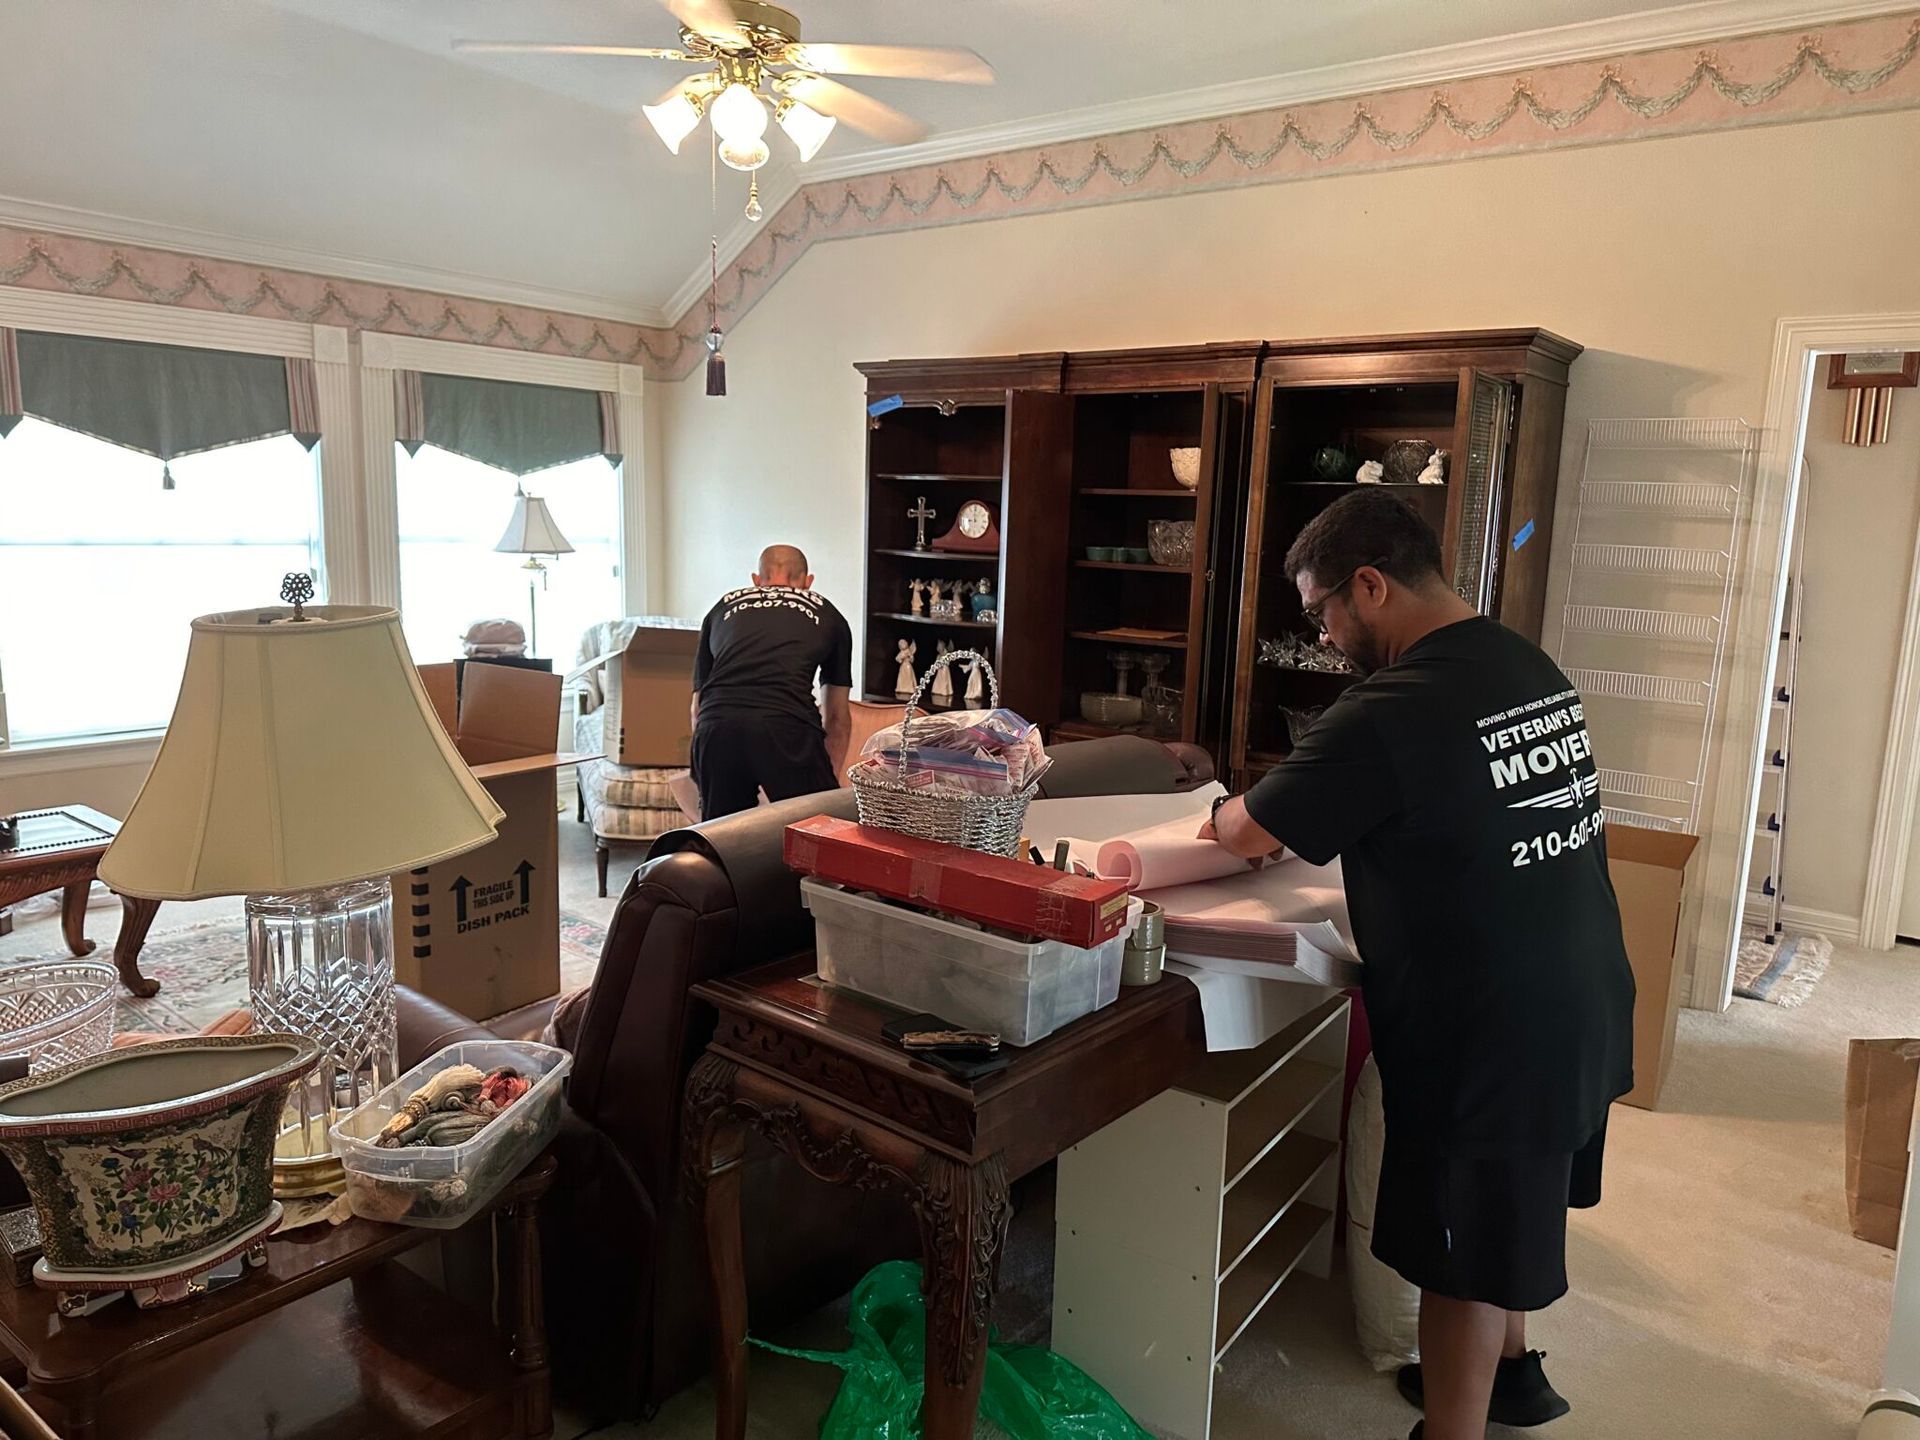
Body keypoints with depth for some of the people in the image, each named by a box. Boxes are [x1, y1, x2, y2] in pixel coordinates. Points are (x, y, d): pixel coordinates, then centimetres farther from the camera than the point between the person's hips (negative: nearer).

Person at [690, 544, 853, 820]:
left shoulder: (723, 607, 31)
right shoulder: (827, 614, 28)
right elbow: (837, 717, 34)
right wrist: (829, 781, 48)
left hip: (715, 727, 2)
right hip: (788, 727, -2)